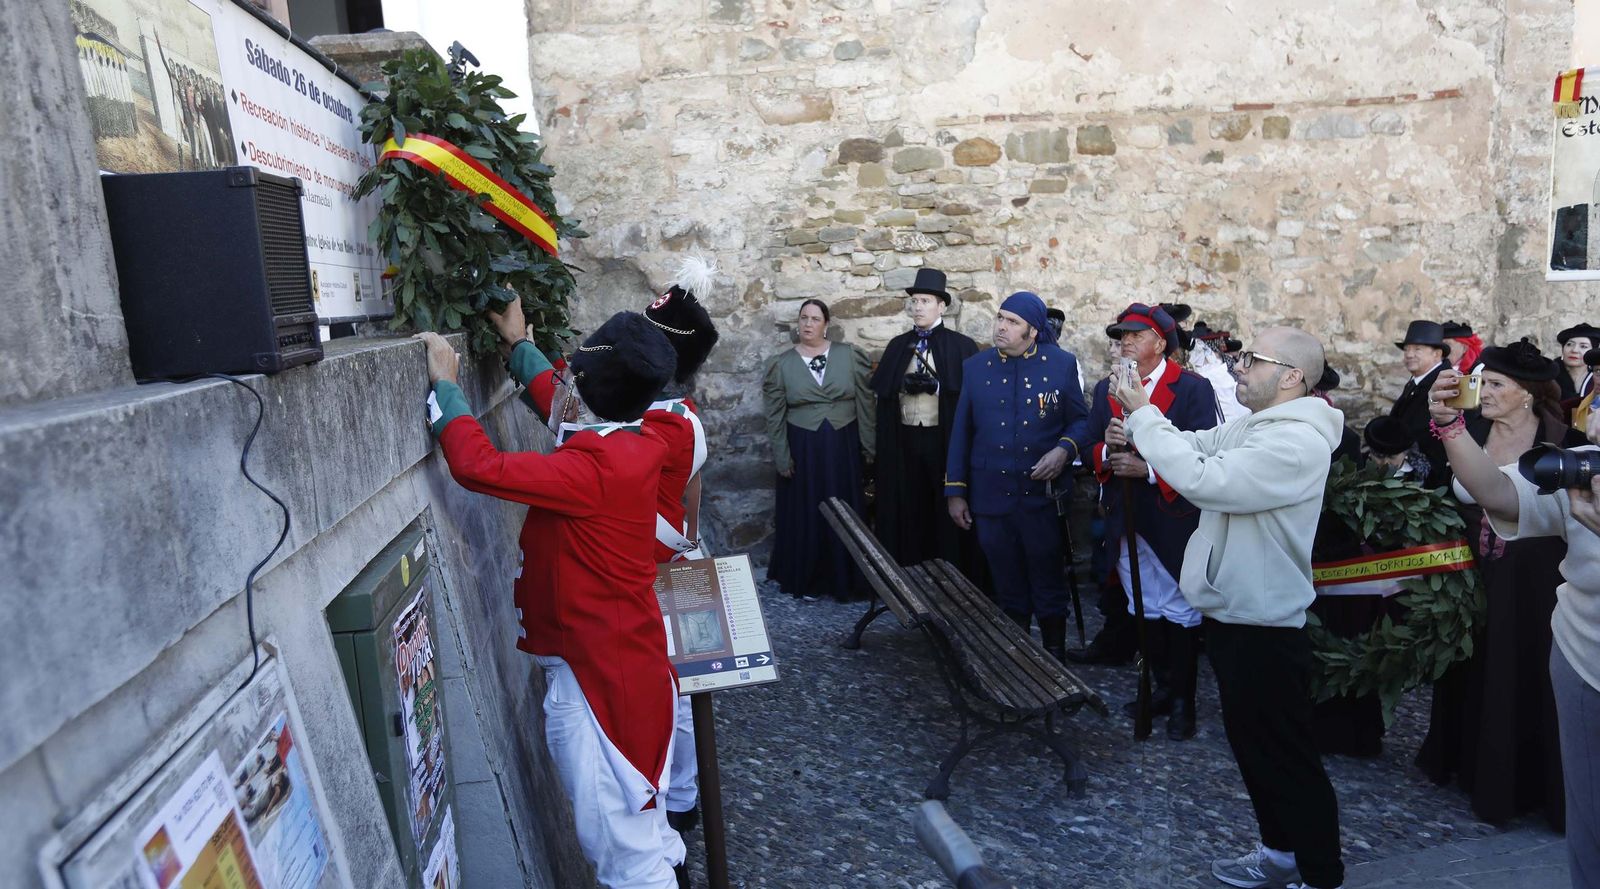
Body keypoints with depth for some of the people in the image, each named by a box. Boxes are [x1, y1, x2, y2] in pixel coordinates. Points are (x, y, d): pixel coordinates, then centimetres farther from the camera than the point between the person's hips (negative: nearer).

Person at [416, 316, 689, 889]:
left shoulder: (594, 470, -28)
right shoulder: (638, 443, -2)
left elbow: (480, 467, -31)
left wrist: (445, 385, -18)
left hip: (598, 671, -9)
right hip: (620, 658, 10)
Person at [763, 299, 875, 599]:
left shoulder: (849, 355, -1)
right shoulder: (782, 363, -1)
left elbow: (865, 403, 1)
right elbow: (775, 415, 1)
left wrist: (869, 445, -2)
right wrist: (782, 457, -4)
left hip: (843, 446, 0)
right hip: (802, 448, 0)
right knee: (805, 513, 6)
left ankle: (844, 578, 21)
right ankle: (806, 579, 20)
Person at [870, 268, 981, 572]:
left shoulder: (962, 346, 0)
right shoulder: (898, 345, 13)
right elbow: (880, 388, 10)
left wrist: (936, 386, -15)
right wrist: (903, 385, -5)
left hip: (946, 439, -3)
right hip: (904, 439, 3)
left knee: (947, 509, 1)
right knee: (910, 508, 6)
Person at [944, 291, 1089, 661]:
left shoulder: (1062, 363, -1)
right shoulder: (975, 366, 5)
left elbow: (1080, 420, 5)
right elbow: (961, 432, 7)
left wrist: (1064, 450, -17)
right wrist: (955, 491, 4)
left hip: (1043, 495, -2)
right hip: (991, 495, 2)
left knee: (1049, 584, 8)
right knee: (1008, 588, 12)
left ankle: (1054, 655, 23)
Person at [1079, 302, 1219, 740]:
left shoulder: (1193, 388, -9)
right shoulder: (1106, 389, 9)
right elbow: (1093, 449, 7)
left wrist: (1148, 469, -26)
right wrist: (1107, 449, -16)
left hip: (1173, 520, -6)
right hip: (1125, 519, 6)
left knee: (1180, 612, 4)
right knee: (1144, 609, 16)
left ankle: (1183, 701, 17)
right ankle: (1162, 687, 31)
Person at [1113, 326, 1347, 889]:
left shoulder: (1296, 442, -24)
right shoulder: (1249, 428, 8)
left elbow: (1200, 479, -31)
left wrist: (1145, 416, -22)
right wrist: (1139, 418, -7)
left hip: (1265, 628, -10)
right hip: (1233, 613, 10)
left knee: (1286, 756, 5)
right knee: (1251, 744, 22)